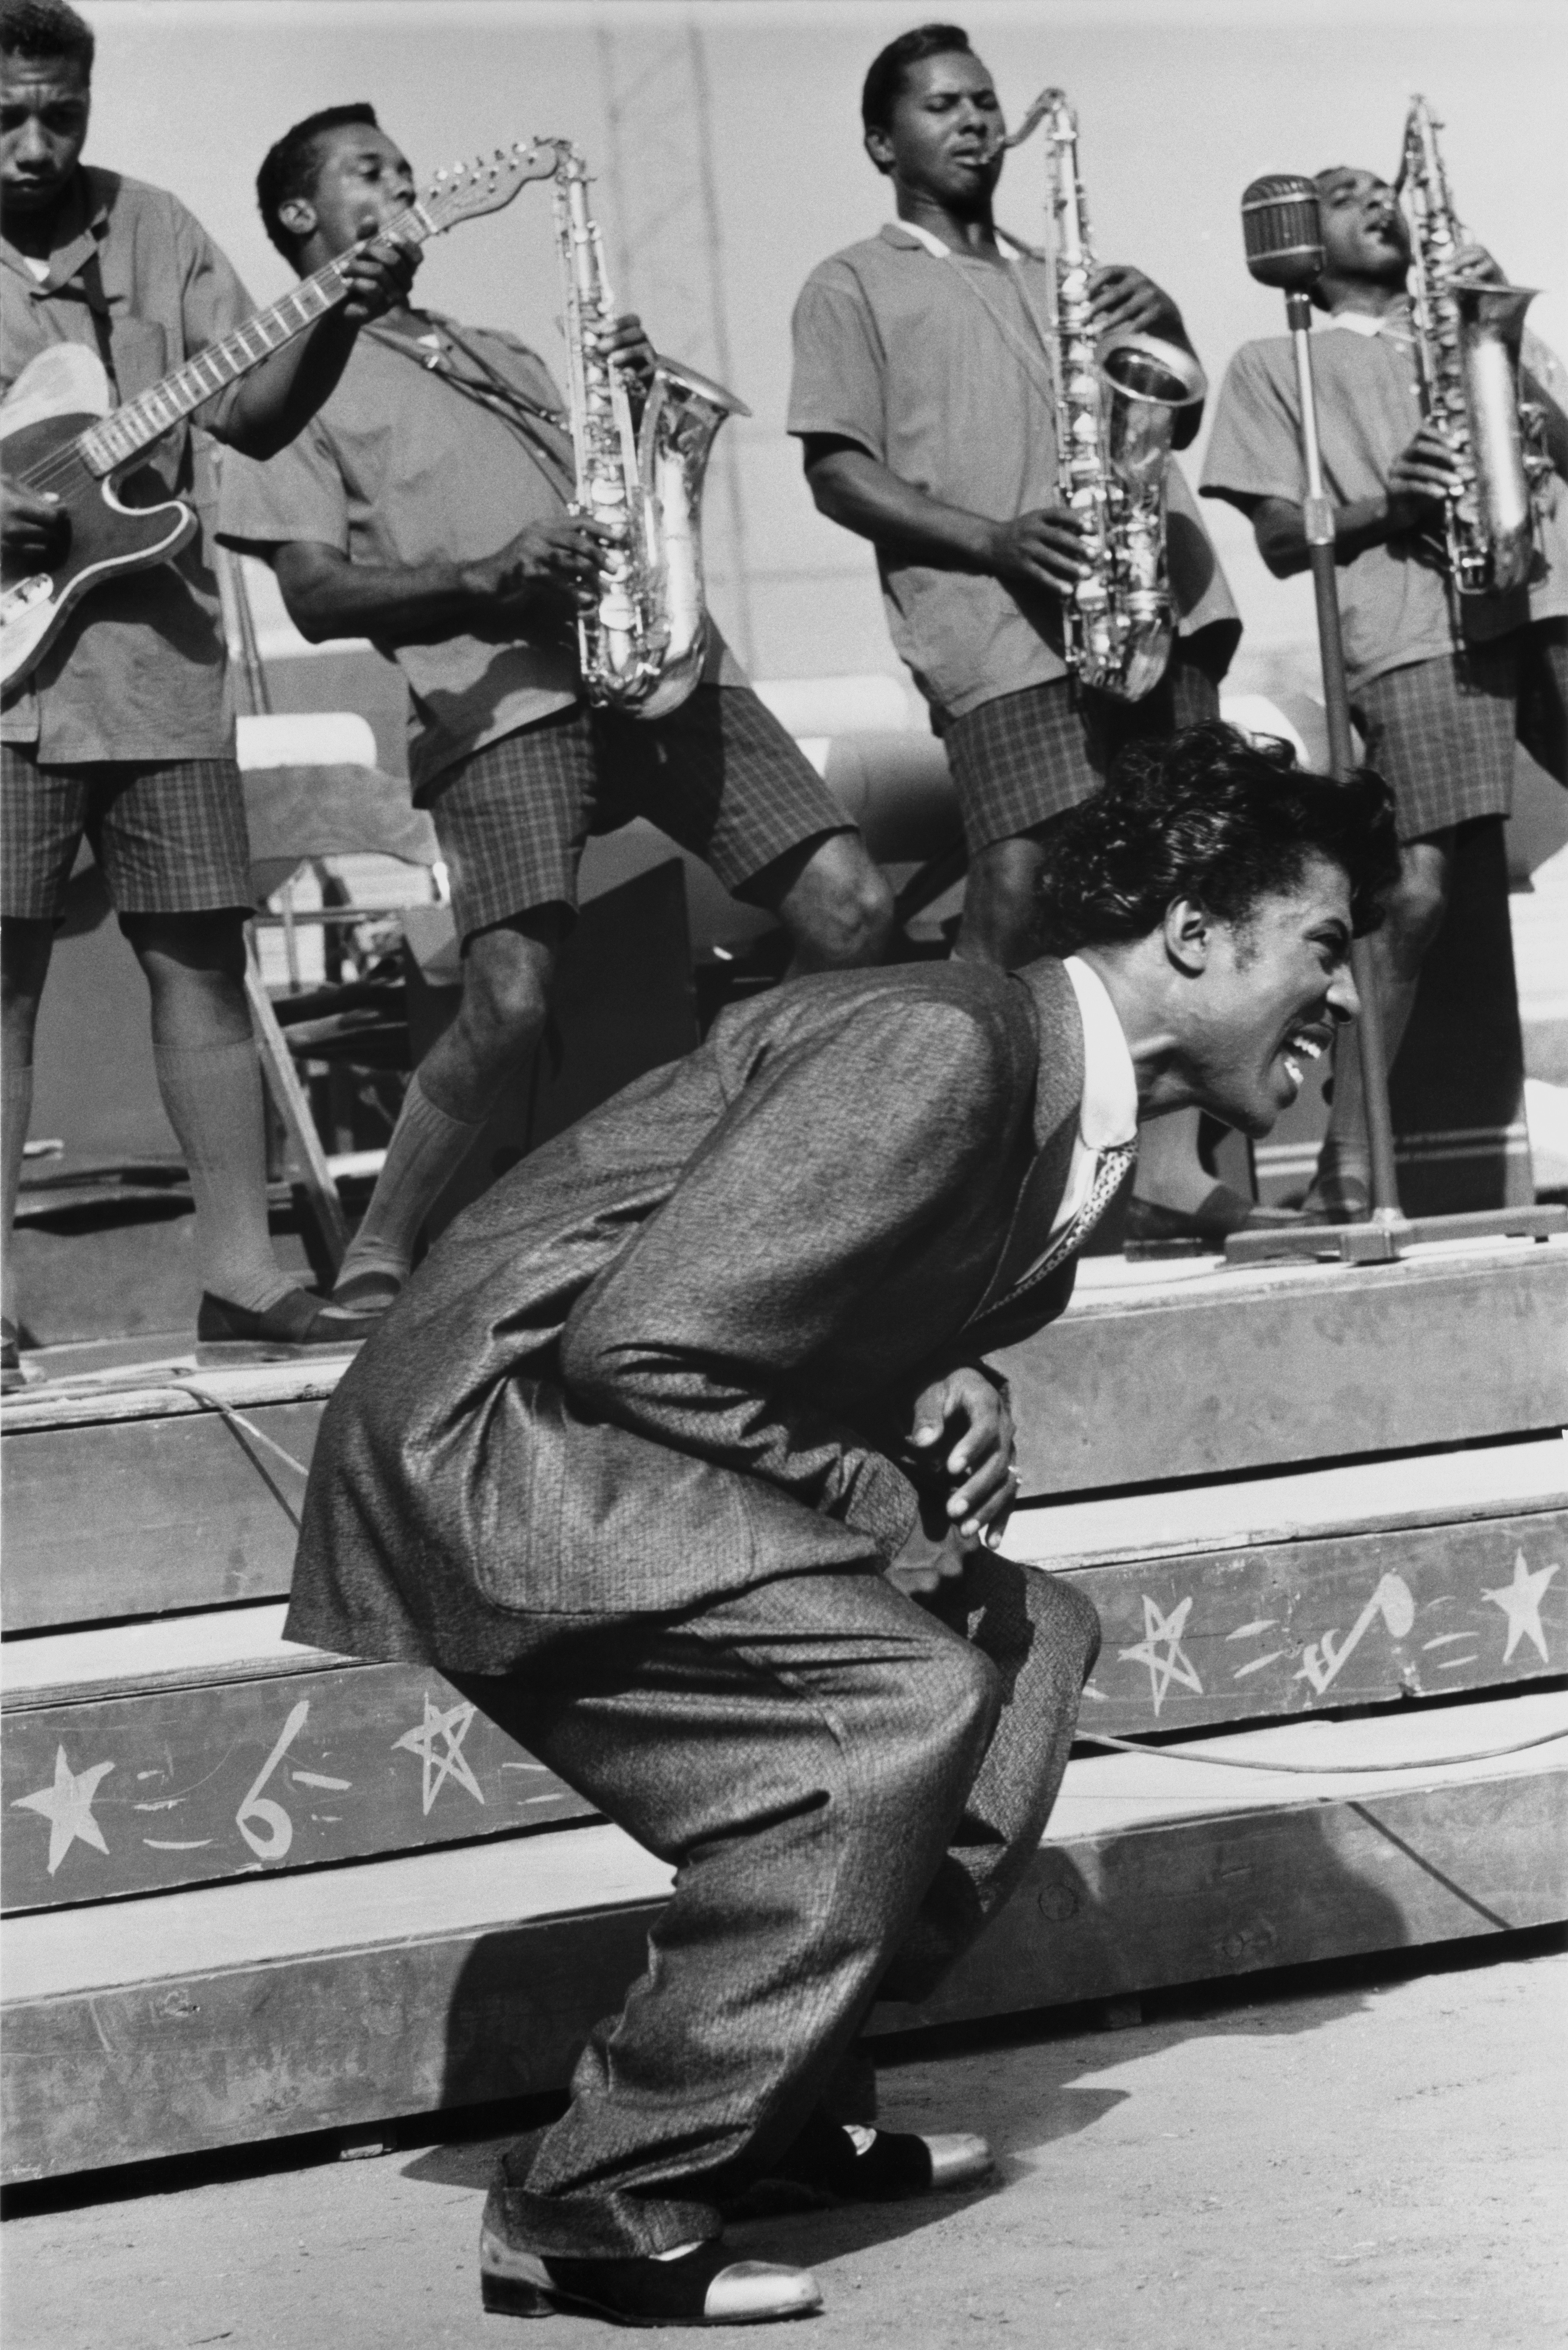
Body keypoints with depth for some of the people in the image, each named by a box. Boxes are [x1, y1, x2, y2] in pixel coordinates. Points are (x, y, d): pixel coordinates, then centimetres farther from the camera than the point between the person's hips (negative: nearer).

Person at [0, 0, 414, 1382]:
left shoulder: (154, 231, 8)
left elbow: (253, 416, 3)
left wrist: (339, 322, -15)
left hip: (158, 659, 3)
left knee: (202, 959, 5)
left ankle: (242, 1271, 12)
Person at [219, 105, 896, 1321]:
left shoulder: (494, 352, 30)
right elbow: (315, 596, 0)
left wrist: (638, 400, 7)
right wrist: (485, 578, -15)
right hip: (498, 693, -6)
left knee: (853, 910, -8)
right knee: (513, 999, -22)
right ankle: (373, 1267, -5)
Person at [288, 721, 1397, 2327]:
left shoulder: (1074, 1104, 9)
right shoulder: (938, 1053, -22)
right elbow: (634, 1344, -25)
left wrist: (956, 1401, -3)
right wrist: (878, 1497, -16)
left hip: (601, 1461, 10)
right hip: (488, 1441, -10)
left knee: (1029, 1637, 10)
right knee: (913, 1694, -23)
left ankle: (784, 2104, 13)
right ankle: (597, 2210, -15)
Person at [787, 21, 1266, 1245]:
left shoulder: (1058, 276, 29)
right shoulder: (855, 287, 11)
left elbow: (1174, 418, 22)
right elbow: (839, 472, 0)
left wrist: (1165, 325, -1)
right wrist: (996, 540, -14)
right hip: (1000, 623, -5)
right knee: (1022, 887, -17)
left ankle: (1170, 1167, -4)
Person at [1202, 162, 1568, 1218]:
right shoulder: (1275, 364, 20)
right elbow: (1281, 539, 10)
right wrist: (1384, 504, -8)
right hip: (1417, 625, -4)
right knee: (1418, 888, -16)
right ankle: (1349, 1158, -9)